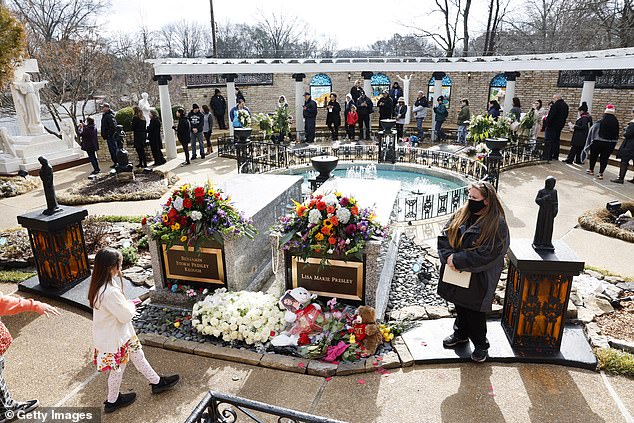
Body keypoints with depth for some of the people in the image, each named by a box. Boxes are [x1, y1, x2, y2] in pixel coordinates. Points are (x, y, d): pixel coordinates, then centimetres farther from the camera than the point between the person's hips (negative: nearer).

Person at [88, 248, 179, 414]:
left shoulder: (99, 285, -5)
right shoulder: (110, 292, -36)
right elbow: (126, 315, -26)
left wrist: (127, 304, -2)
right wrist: (132, 306, -8)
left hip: (122, 333, 9)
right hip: (114, 339, -9)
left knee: (138, 355, 22)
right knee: (117, 369, 15)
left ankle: (156, 382, 39)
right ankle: (112, 401, 38)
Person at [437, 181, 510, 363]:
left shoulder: (497, 224, -18)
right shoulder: (461, 214, -1)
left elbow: (486, 254, -24)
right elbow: (444, 236, -1)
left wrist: (457, 260, -23)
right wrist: (448, 257, -18)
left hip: (478, 279, -5)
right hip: (457, 275, 5)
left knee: (475, 313, 9)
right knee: (460, 307, 22)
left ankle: (481, 345, 32)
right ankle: (461, 334, 45)